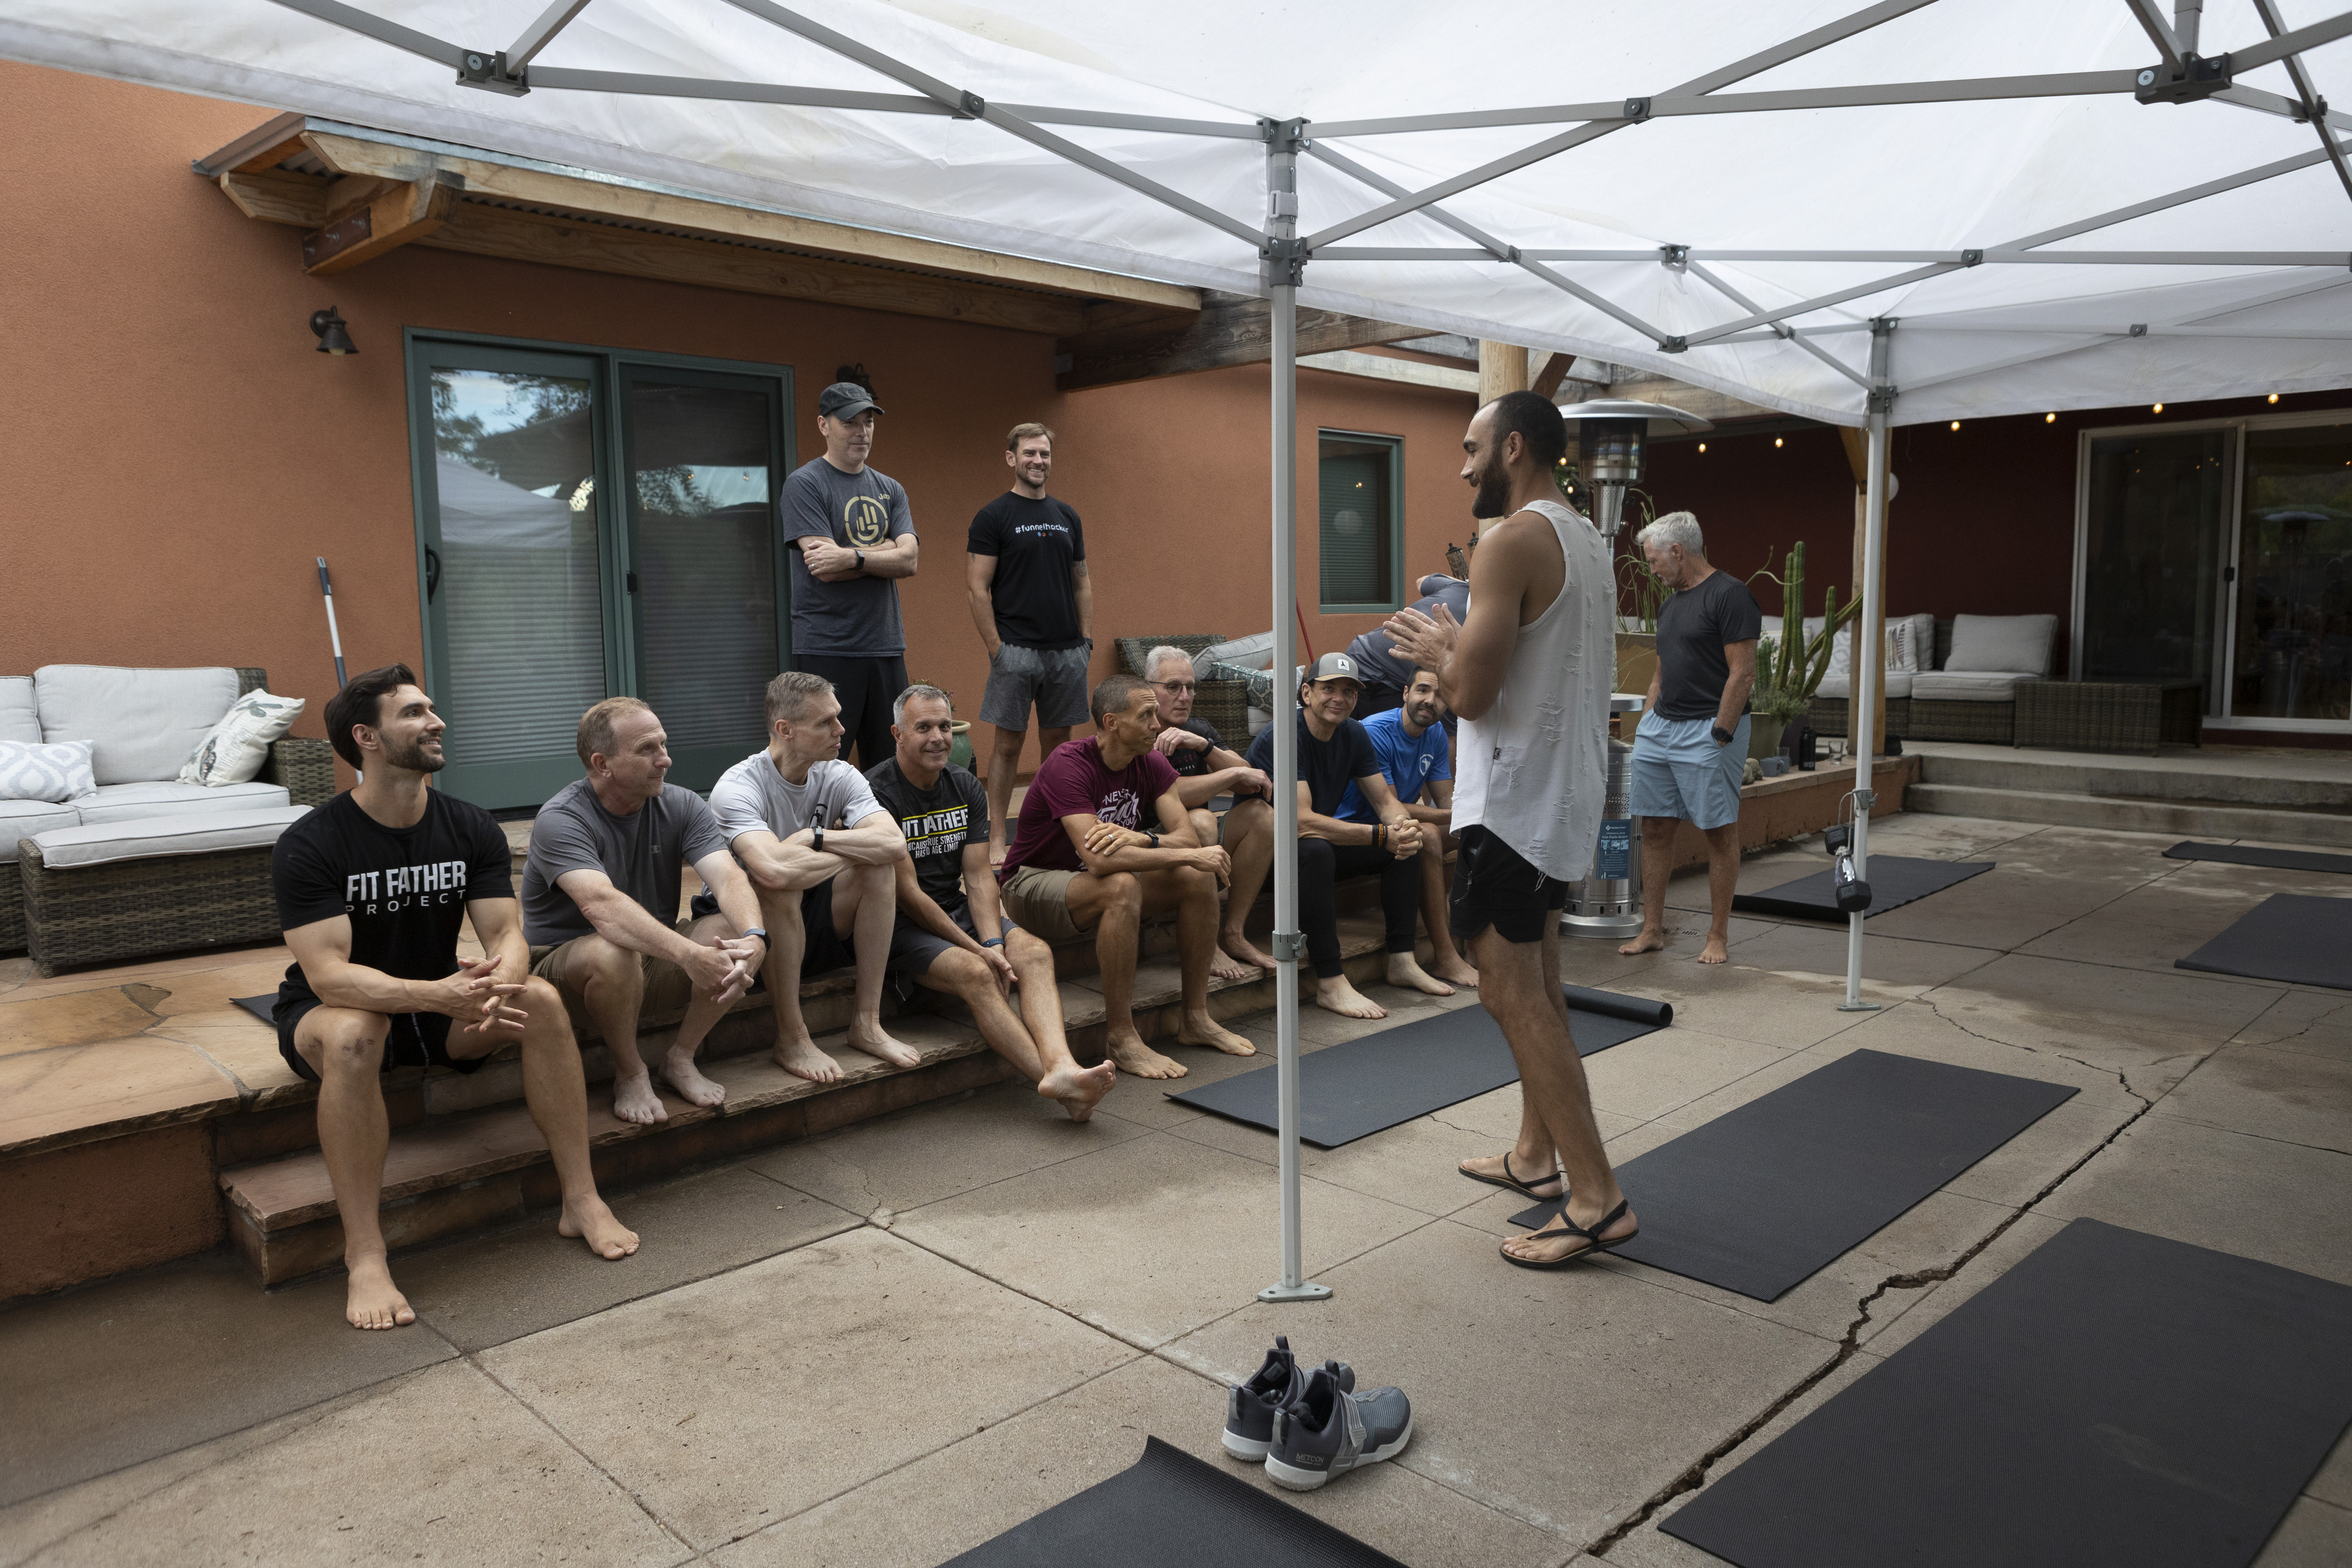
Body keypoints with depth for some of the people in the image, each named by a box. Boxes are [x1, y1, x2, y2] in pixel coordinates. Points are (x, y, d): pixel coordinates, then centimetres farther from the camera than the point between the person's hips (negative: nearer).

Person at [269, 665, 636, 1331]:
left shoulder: (470, 828, -6)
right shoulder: (308, 846, -19)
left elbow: (507, 935, -11)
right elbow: (328, 975, -28)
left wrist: (493, 985, -36)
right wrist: (437, 995, -45)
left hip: (438, 1001, 4)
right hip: (330, 1011, -4)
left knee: (542, 1001, -23)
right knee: (352, 1035, -39)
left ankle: (581, 1200, -15)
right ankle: (364, 1257, -31)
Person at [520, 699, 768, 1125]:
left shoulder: (682, 806, -3)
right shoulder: (561, 820, -20)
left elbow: (728, 877, -19)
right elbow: (601, 904, -38)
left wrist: (754, 938, -42)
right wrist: (687, 953, -52)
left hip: (655, 966, 5)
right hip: (565, 967, -5)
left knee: (735, 932, -21)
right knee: (613, 951, -38)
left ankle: (681, 1058, -3)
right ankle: (630, 1073, -11)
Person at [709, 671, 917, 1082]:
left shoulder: (841, 777, -5)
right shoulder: (737, 788, -22)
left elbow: (895, 844, -21)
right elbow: (774, 870, -40)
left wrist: (815, 837, -25)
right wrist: (852, 847, -23)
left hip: (817, 929, 5)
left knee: (880, 865, -19)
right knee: (779, 885, -36)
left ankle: (867, 1023, -14)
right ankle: (791, 1040, -23)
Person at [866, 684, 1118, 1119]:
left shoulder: (967, 788, 7)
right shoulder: (878, 793, -14)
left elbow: (979, 878, 2)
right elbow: (908, 894, -15)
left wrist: (994, 944, -15)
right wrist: (977, 950, -17)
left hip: (958, 909, 6)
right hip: (901, 924, -6)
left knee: (1035, 953, -21)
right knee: (974, 973, -32)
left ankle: (1060, 1066, -44)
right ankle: (1057, 1085, -40)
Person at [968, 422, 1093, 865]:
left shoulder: (1067, 517, 13)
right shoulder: (993, 517, -4)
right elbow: (977, 588, -8)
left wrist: (1087, 641, 7)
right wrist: (996, 649, -13)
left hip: (1067, 651, 5)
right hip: (1017, 650, -5)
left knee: (1058, 741, 10)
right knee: (1009, 743, -1)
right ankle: (997, 839, 5)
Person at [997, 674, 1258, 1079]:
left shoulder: (1151, 764, -4)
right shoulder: (1068, 765, -26)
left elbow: (1186, 837, -13)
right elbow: (1098, 857, -37)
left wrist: (1142, 840, -36)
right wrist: (1189, 855, -33)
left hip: (1097, 880, 7)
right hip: (1032, 884, -7)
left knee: (1199, 879, -11)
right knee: (1122, 887, -36)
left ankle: (1196, 1019, -2)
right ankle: (1120, 1037, -27)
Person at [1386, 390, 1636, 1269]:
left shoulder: (1512, 541, -17)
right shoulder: (1588, 544, 13)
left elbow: (1470, 692, -21)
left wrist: (1436, 651, -1)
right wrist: (1461, 649, 18)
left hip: (1513, 801, -10)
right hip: (1566, 797, 10)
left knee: (1514, 997, -6)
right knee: (1535, 990, 18)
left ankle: (1597, 1201, -4)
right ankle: (1537, 1155, 29)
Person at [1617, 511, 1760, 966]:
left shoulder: (1730, 595, -10)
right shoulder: (1670, 602, 16)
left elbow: (1743, 673, -15)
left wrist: (1720, 735, -18)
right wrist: (1645, 722, 15)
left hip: (1708, 730, -8)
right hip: (1660, 726, 8)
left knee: (1720, 833, 1)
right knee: (1655, 829, 7)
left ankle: (1718, 936, 8)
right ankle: (1653, 929, 14)